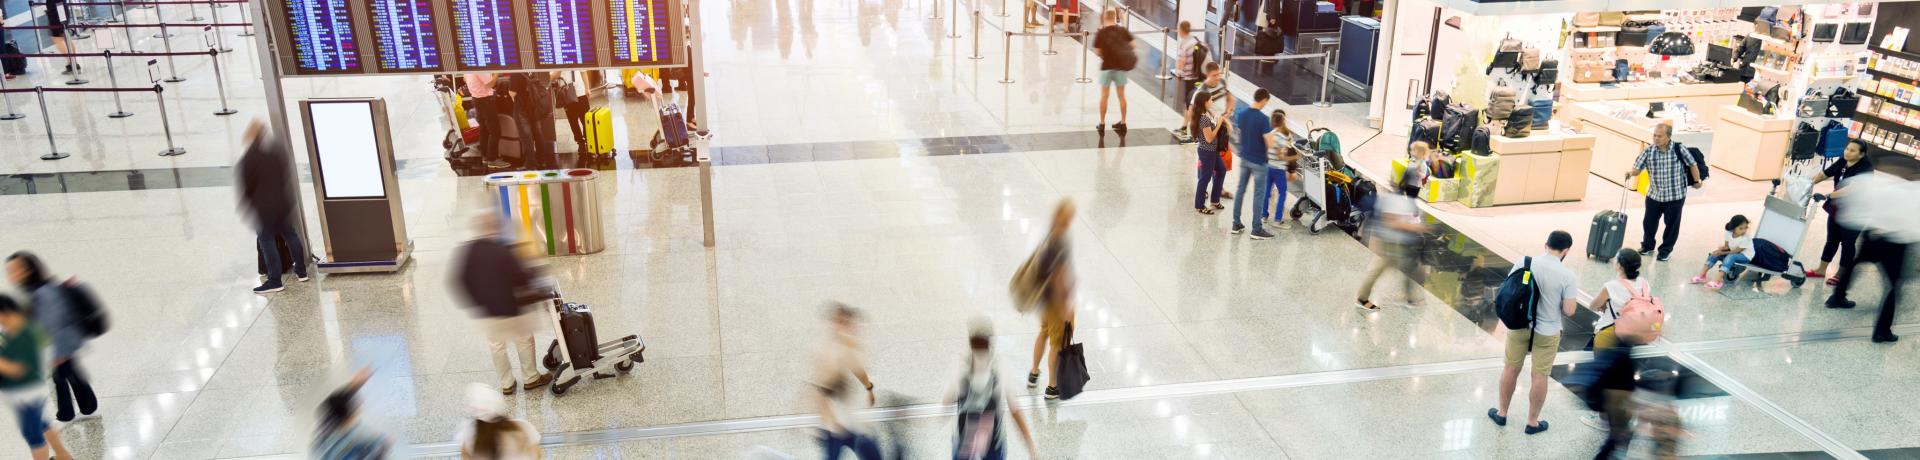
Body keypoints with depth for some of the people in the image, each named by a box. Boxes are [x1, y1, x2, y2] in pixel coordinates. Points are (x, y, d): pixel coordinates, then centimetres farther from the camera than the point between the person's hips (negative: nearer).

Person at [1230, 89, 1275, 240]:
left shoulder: (1240, 113, -2)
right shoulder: (1263, 118, -22)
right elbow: (1269, 143, -23)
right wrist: (1273, 131, -4)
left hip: (1244, 158, 6)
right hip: (1258, 161, -6)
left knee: (1240, 189, 16)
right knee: (1259, 194, 4)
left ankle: (1236, 224, 21)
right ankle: (1256, 229, 9)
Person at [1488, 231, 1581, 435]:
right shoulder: (1568, 276, -16)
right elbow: (1569, 310, -14)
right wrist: (1573, 300, 7)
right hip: (1547, 332, -3)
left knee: (1511, 369, 17)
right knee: (1539, 377, 11)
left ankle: (1502, 413, 31)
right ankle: (1532, 422, 24)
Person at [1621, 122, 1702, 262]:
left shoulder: (1679, 150, -15)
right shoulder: (1648, 151, -10)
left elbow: (1692, 165, -1)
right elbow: (1638, 168, -9)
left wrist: (1696, 181, 7)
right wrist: (1631, 173, -31)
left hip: (1675, 195, -2)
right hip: (1654, 195, 2)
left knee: (1672, 224, 9)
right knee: (1649, 222, 13)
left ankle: (1665, 250, 26)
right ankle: (1647, 246, 35)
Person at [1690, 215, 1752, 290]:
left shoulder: (1746, 238, -29)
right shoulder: (1728, 233, -12)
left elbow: (1736, 251, -24)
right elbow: (1726, 246, -2)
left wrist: (1721, 253, -26)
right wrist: (1719, 250, -22)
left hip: (1745, 256, -7)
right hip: (1732, 252, 7)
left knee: (1730, 257, -35)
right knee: (1714, 254, -10)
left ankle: (1717, 281, -45)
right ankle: (1701, 275, -13)